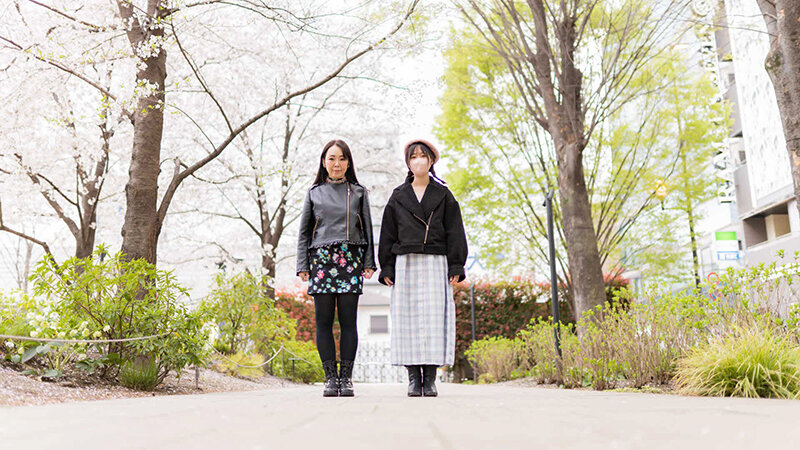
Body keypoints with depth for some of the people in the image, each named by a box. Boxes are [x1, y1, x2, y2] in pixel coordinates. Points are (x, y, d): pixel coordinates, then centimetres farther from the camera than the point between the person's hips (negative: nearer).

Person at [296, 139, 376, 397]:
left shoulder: (358, 192, 13)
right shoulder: (314, 193, 14)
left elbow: (367, 229, 11)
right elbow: (304, 232, 12)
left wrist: (369, 263, 2)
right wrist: (302, 266, 3)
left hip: (351, 259, -1)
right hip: (321, 258, 1)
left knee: (348, 320, -3)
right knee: (324, 320, -2)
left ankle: (346, 378, 2)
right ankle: (330, 378, 5)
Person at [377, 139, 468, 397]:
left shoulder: (443, 195, 11)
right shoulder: (398, 197, 13)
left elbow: (454, 232, 6)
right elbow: (388, 235, 11)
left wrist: (456, 266, -3)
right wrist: (387, 269, 3)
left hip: (436, 264, -1)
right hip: (406, 264, 1)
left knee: (435, 319, -6)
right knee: (407, 318, -4)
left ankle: (430, 379, -2)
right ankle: (413, 378, 2)